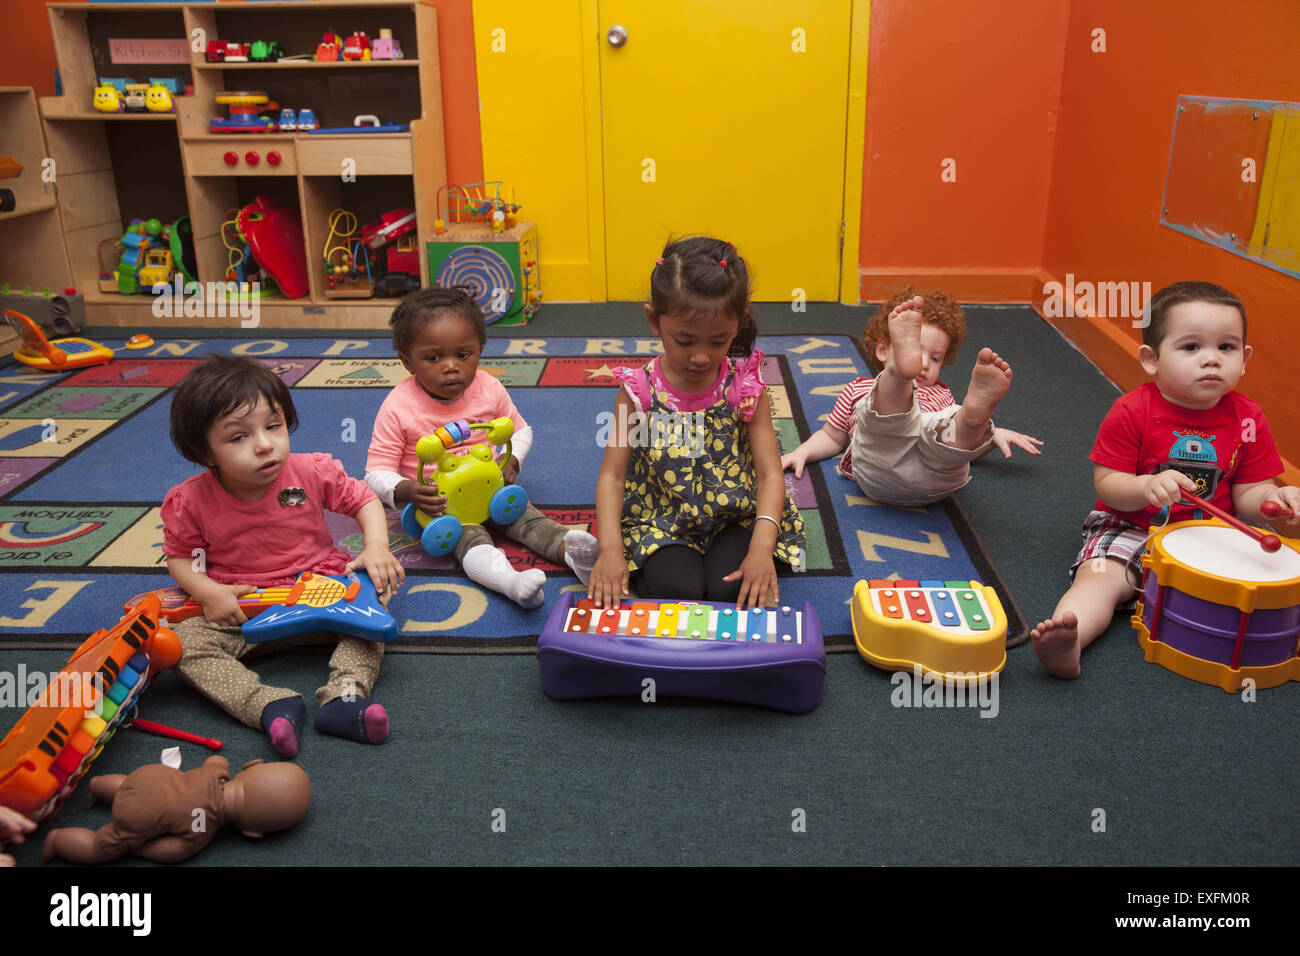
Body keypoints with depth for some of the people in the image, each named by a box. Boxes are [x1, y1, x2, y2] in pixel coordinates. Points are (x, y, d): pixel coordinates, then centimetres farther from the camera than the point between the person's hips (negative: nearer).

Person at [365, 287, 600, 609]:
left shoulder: (489, 389, -4)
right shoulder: (398, 408, -14)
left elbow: (521, 430, 12)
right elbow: (377, 473, -11)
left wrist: (510, 462, -10)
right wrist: (408, 491, -32)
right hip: (435, 502, -5)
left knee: (523, 515, -22)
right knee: (466, 535, -31)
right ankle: (510, 580, -56)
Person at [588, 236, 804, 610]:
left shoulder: (745, 387, -10)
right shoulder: (639, 390, -11)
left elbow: (770, 473, -12)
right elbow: (612, 475, -11)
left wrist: (761, 548, -29)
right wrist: (611, 549, -26)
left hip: (734, 518, 1)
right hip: (660, 522, -1)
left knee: (730, 588, -23)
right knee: (677, 588, -25)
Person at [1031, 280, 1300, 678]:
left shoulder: (1247, 418, 0)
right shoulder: (1132, 411, -10)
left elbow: (1248, 492, 5)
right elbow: (1106, 483, -10)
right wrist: (1147, 487, -31)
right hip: (1130, 530, -4)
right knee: (1100, 577, -30)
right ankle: (1068, 644, -50)